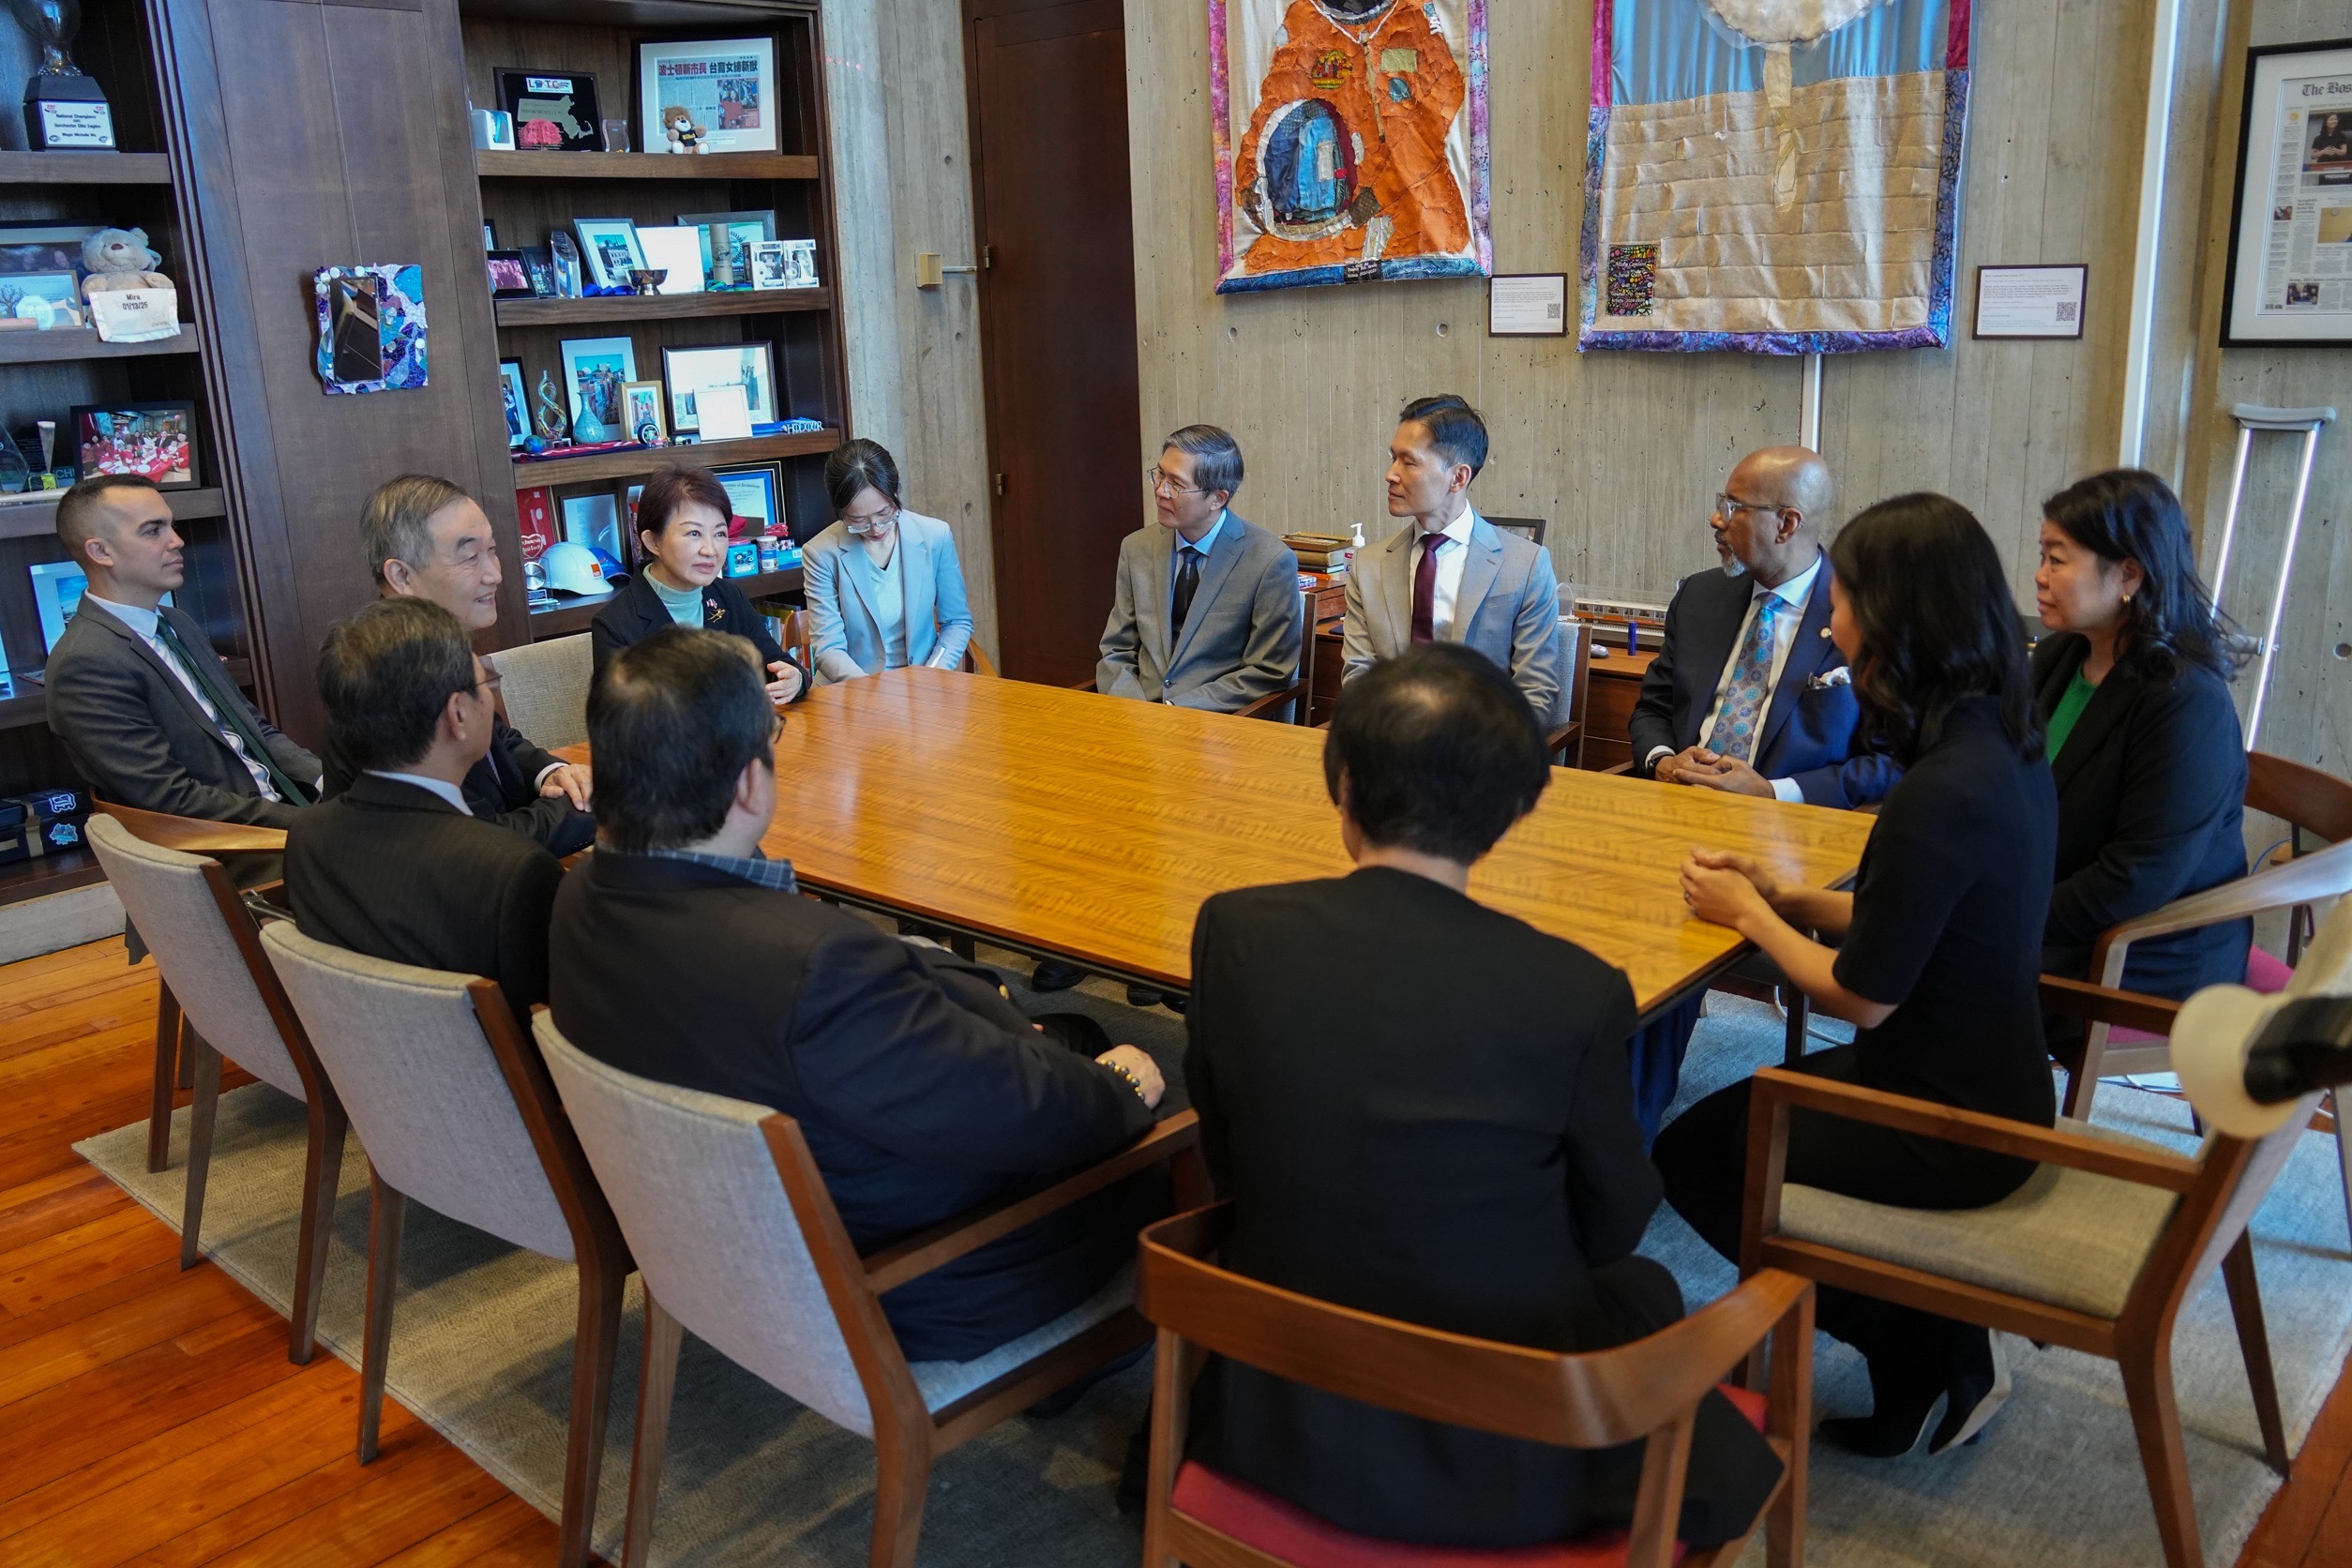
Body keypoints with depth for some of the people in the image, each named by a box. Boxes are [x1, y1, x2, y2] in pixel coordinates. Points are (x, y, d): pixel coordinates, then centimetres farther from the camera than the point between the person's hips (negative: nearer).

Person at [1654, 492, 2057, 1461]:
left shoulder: (1942, 793, -30)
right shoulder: (2003, 747, -1)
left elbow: (1861, 998, -22)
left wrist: (1749, 913, -7)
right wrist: (1785, 899, 2)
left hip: (1946, 1128, -9)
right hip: (1984, 1083, 9)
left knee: (1690, 1157, 7)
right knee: (1720, 1121, 19)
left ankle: (1925, 1361, 18)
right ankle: (1942, 1353, 21)